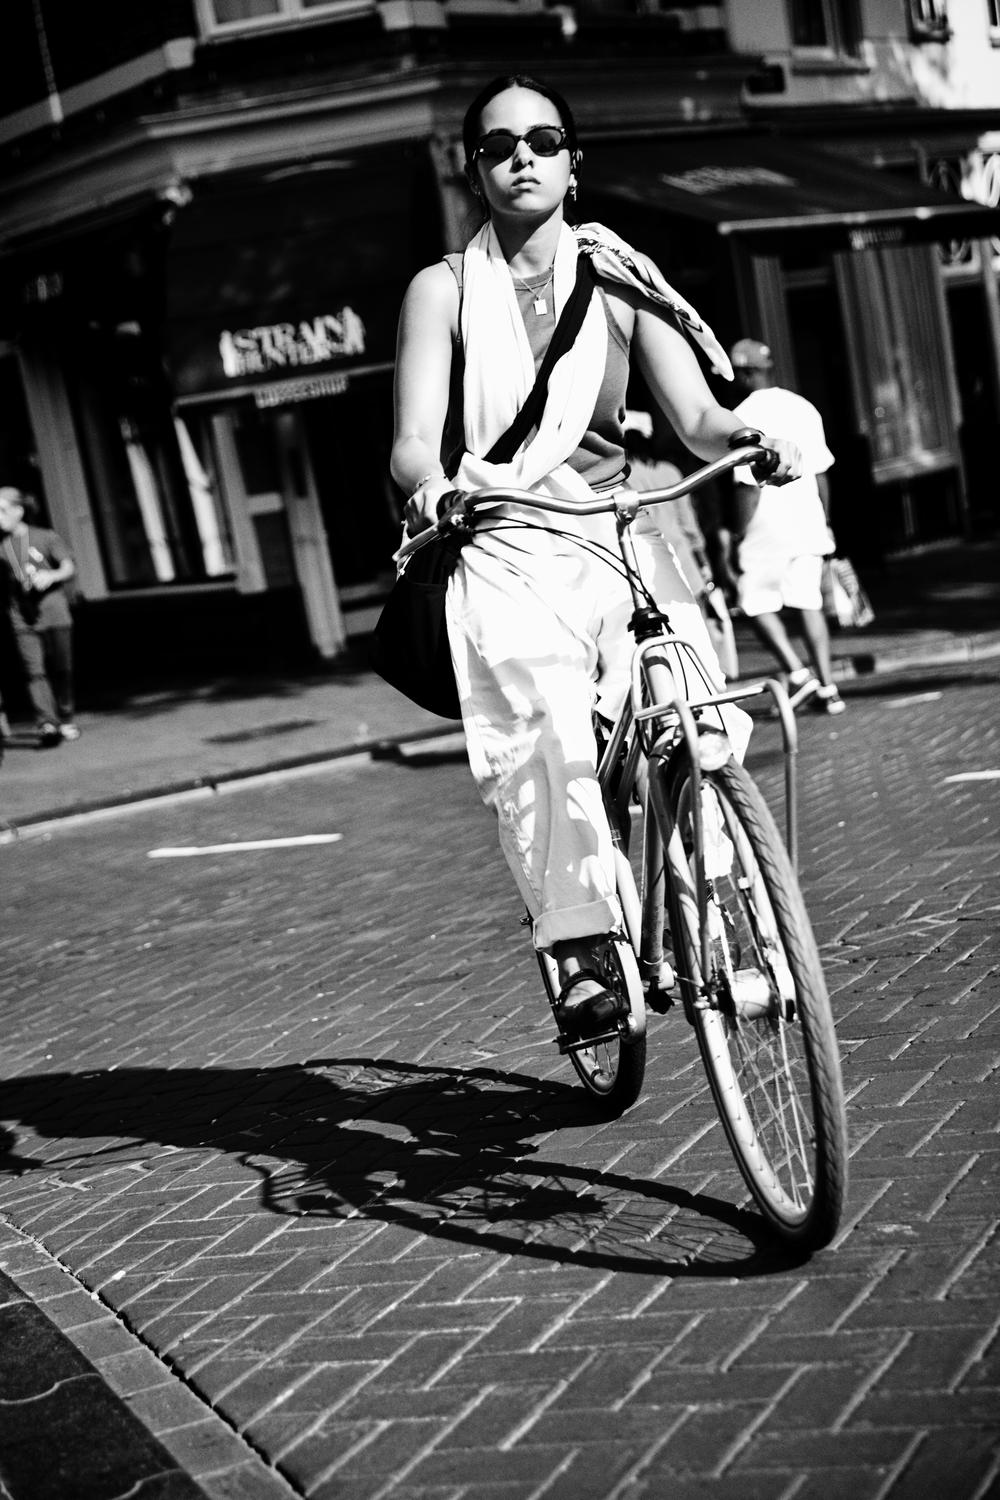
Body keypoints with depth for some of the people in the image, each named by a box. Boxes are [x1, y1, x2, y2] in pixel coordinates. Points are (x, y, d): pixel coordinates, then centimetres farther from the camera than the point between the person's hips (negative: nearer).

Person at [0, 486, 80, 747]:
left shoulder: (46, 537, 1)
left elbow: (68, 567, -7)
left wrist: (51, 575, -25)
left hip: (54, 613, -1)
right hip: (22, 620, 1)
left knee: (61, 670, 5)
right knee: (35, 672, -12)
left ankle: (66, 720, 21)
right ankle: (46, 723, -19)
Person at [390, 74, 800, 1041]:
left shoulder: (619, 281, 13)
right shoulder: (444, 290, 7)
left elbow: (698, 417, 3)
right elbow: (413, 441, -2)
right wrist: (429, 483, -27)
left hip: (619, 536, 3)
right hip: (506, 551, -3)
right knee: (545, 727, -30)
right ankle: (580, 956, -28)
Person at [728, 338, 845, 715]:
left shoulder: (746, 415, -12)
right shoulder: (802, 407, 9)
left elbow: (749, 484, -16)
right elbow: (820, 472, 13)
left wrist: (739, 532, -9)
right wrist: (824, 521, 22)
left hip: (768, 529, -6)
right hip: (807, 523, 6)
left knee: (757, 603, 6)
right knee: (809, 602, 10)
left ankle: (797, 673, -8)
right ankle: (826, 687, 8)